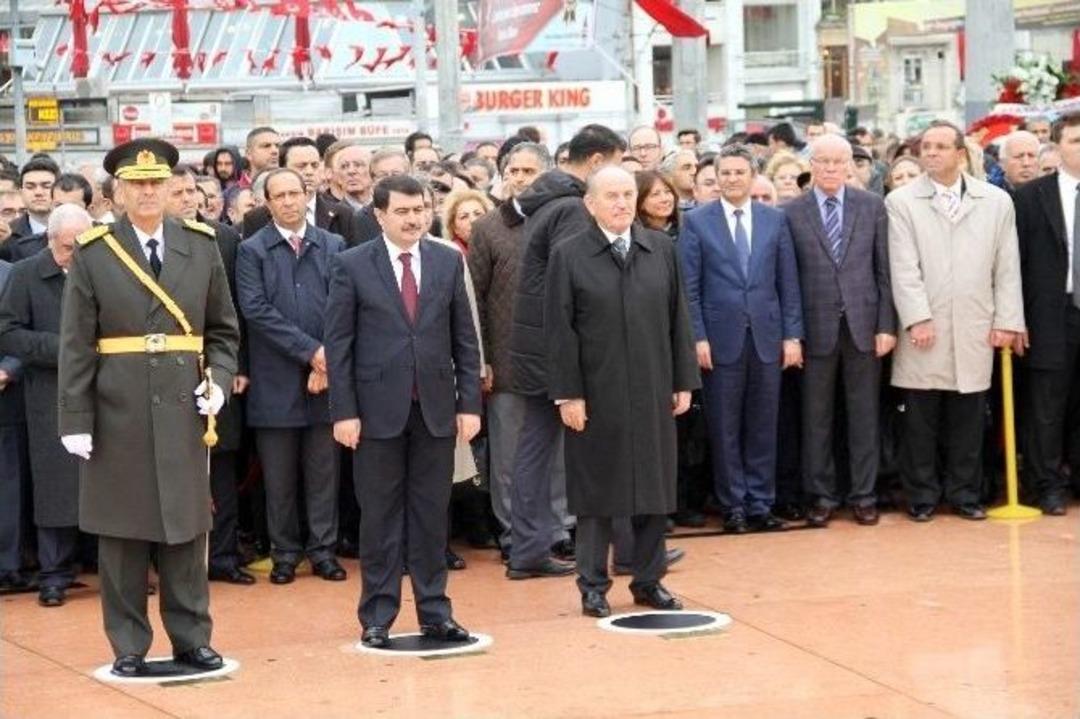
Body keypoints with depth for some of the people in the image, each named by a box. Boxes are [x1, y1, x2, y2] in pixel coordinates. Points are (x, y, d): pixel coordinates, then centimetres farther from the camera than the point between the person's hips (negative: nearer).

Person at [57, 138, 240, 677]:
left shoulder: (202, 246, 7)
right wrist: (75, 421, -6)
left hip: (184, 410, 2)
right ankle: (129, 647, 13)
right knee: (122, 532, 4)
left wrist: (219, 380, -4)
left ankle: (191, 639, 19)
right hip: (117, 415, -2)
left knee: (186, 529, 8)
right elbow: (76, 346, -2)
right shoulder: (92, 254, 0)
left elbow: (223, 330, 13)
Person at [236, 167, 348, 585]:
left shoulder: (333, 247, 8)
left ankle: (323, 550, 14)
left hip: (324, 378, 1)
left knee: (323, 472, 6)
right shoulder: (252, 251, 2)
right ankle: (285, 553, 14)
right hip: (276, 381, -1)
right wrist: (311, 350, -14)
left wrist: (327, 362, -10)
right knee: (279, 476, 5)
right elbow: (256, 310, -9)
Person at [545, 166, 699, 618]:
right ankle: (594, 586, 13)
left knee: (655, 487, 9)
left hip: (653, 393, 3)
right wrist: (567, 393, -10)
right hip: (596, 396, -3)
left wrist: (683, 381, 6)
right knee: (596, 491, 4)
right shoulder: (568, 256, -3)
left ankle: (649, 580, 20)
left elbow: (677, 318, 9)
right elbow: (560, 330, -5)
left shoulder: (662, 249, 7)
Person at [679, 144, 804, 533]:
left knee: (763, 427, 5)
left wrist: (792, 334, 2)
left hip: (767, 338, 2)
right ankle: (733, 506, 12)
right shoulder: (696, 221, 1)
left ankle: (760, 505, 13)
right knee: (725, 429, 3)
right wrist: (698, 337, -8)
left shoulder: (775, 220, 8)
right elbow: (689, 287, -1)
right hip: (721, 338, -2)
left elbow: (788, 282, 7)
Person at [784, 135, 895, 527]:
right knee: (817, 417, 6)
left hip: (863, 324, 1)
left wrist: (886, 325, -2)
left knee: (863, 414, 7)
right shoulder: (791, 212, 0)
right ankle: (821, 495, 16)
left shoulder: (872, 206, 4)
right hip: (816, 326, -1)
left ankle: (863, 494, 16)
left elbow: (884, 269, 3)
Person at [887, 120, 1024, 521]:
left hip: (975, 333, 2)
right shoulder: (901, 202, 3)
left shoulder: (996, 201, 9)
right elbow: (903, 267, -5)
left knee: (968, 418, 5)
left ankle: (965, 493, 17)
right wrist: (918, 318, -13)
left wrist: (1007, 321, 2)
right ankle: (922, 495, 13)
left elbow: (1007, 268, 8)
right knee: (921, 419, 2)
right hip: (925, 330, -2)